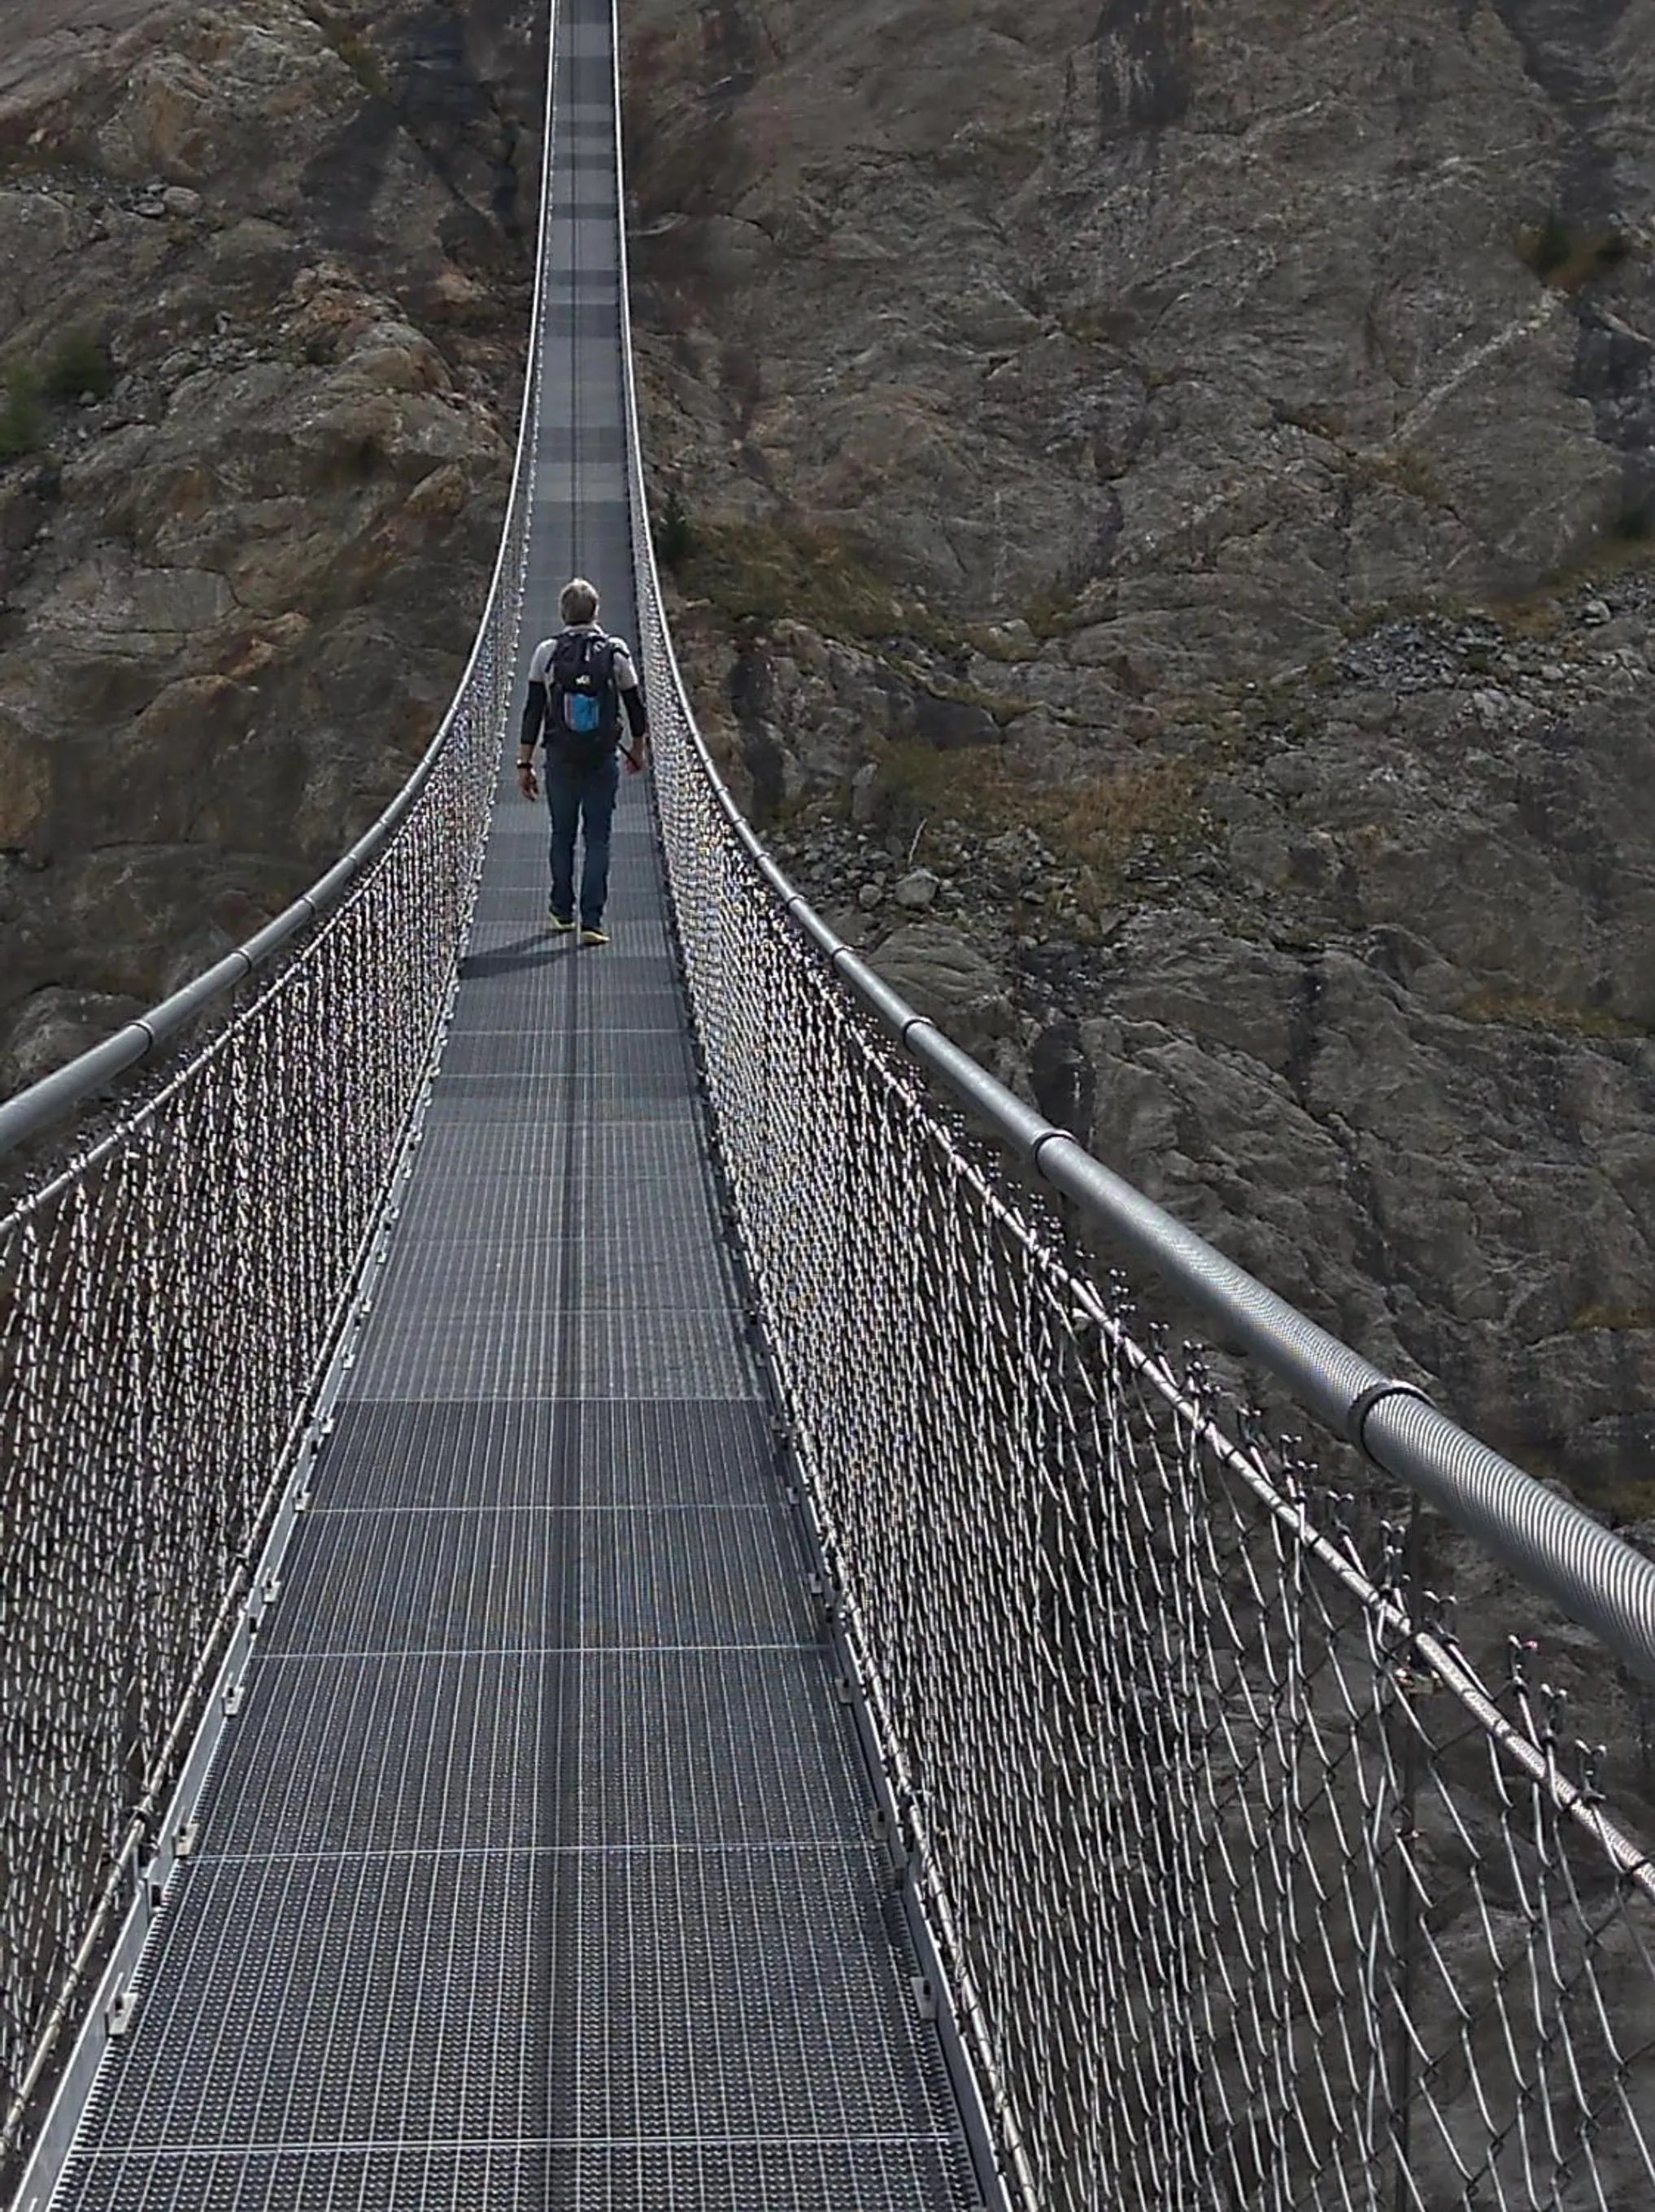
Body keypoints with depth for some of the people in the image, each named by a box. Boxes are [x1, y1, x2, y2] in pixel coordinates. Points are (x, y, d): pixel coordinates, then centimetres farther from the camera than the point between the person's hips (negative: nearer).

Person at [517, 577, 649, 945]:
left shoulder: (547, 652, -4)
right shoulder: (615, 653, -3)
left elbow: (533, 712, -4)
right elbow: (636, 706, 6)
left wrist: (524, 764, 2)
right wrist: (638, 750, 22)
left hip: (561, 759, 1)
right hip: (603, 760, 0)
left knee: (562, 834, 15)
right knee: (597, 838, 2)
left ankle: (562, 912, 25)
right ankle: (592, 921, -5)